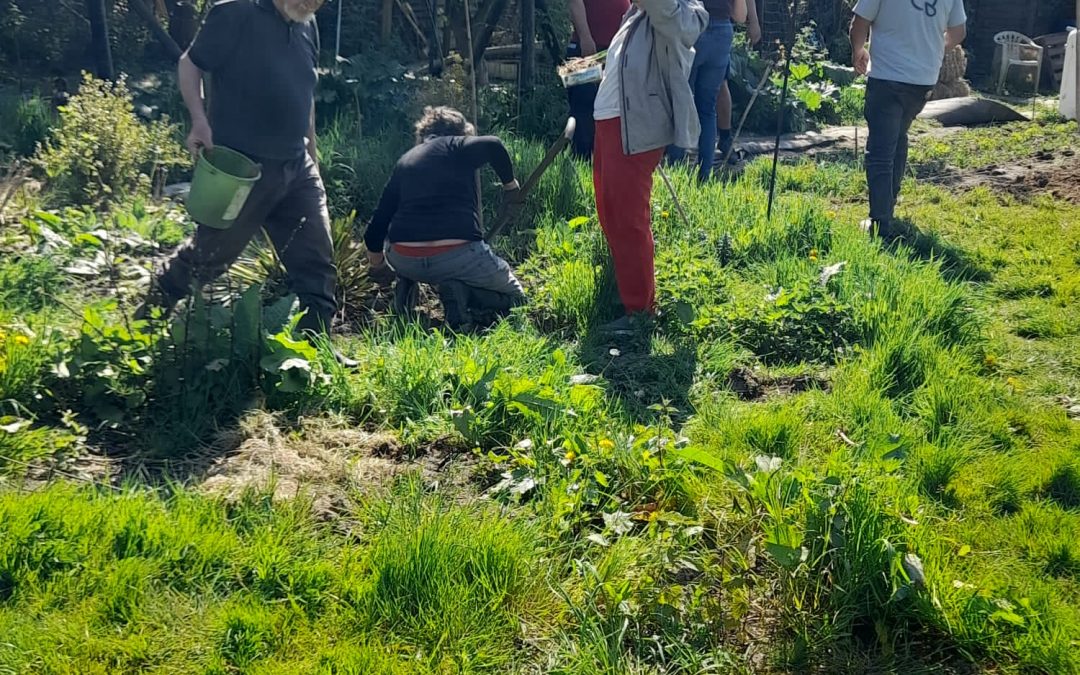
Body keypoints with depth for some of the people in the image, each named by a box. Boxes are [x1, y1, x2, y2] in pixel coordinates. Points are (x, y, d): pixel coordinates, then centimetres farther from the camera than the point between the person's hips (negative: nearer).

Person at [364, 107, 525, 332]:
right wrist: (510, 184, 6)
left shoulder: (404, 161, 21)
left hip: (404, 260, 5)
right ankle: (460, 295, -12)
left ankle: (406, 285, 14)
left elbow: (381, 216, 24)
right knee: (514, 297, 16)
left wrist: (375, 254, 42)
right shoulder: (456, 146, 9)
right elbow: (493, 146, -12)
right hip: (457, 256, -5)